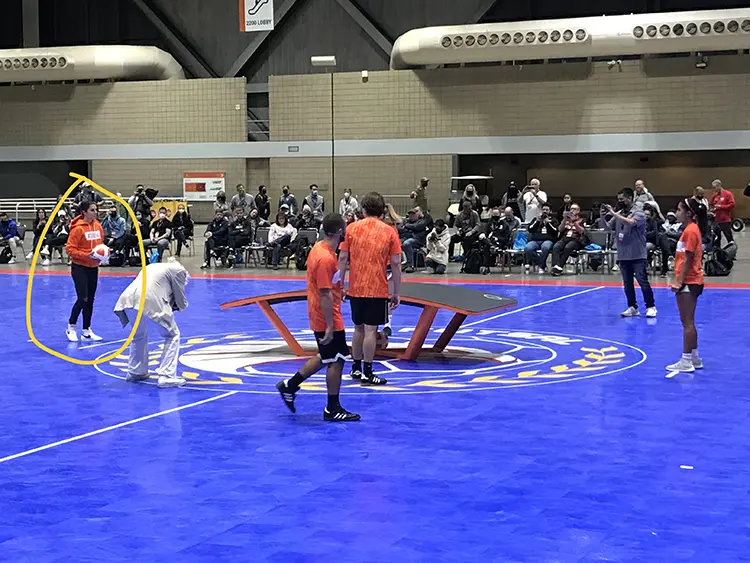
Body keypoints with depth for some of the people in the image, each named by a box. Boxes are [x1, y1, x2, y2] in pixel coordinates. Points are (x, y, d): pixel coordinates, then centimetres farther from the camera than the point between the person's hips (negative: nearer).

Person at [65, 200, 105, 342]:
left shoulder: (98, 226, 2)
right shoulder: (78, 228, -16)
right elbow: (70, 249, -16)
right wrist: (87, 256, -25)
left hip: (93, 267, 6)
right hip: (79, 267, -6)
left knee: (90, 300, 10)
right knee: (82, 298, -11)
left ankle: (86, 331, 20)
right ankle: (71, 328, 8)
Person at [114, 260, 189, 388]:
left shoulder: (151, 266, 36)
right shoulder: (179, 270, 17)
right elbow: (181, 304, 16)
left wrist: (169, 303, 31)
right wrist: (176, 305, 36)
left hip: (128, 299, 6)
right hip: (148, 301, -6)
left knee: (139, 334, 31)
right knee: (172, 335, 10)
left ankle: (135, 372, 35)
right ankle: (166, 376, 2)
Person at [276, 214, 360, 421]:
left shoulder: (319, 248, 6)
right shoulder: (326, 258, -24)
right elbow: (325, 294, -24)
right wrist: (329, 326, -23)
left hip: (318, 316, 10)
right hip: (328, 319, -10)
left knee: (326, 357, 21)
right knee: (336, 361, 1)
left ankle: (290, 386, 27)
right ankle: (333, 409, 11)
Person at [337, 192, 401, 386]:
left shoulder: (351, 228, 2)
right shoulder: (390, 232, -3)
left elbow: (343, 258, 1)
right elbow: (396, 264, -5)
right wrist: (397, 293, 0)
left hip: (355, 288, 3)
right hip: (377, 290, -3)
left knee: (359, 328, 16)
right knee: (370, 330, -1)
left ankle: (356, 368, 24)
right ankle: (367, 373, 1)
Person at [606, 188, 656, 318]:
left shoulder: (638, 212, -7)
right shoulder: (619, 214, 10)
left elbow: (631, 222, -26)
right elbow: (608, 227, 8)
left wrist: (614, 214, -25)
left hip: (638, 255, -6)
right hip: (623, 255, 6)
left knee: (643, 281, -4)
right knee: (627, 283, 9)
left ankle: (650, 307, 5)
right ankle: (632, 307, 17)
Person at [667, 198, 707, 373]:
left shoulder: (691, 230, -16)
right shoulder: (690, 229, 15)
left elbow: (688, 260, -19)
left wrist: (679, 282, -18)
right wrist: (678, 280, 18)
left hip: (689, 283, -10)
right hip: (689, 282, 10)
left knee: (687, 322, -6)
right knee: (687, 322, 15)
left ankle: (686, 361, -2)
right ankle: (694, 358, 22)